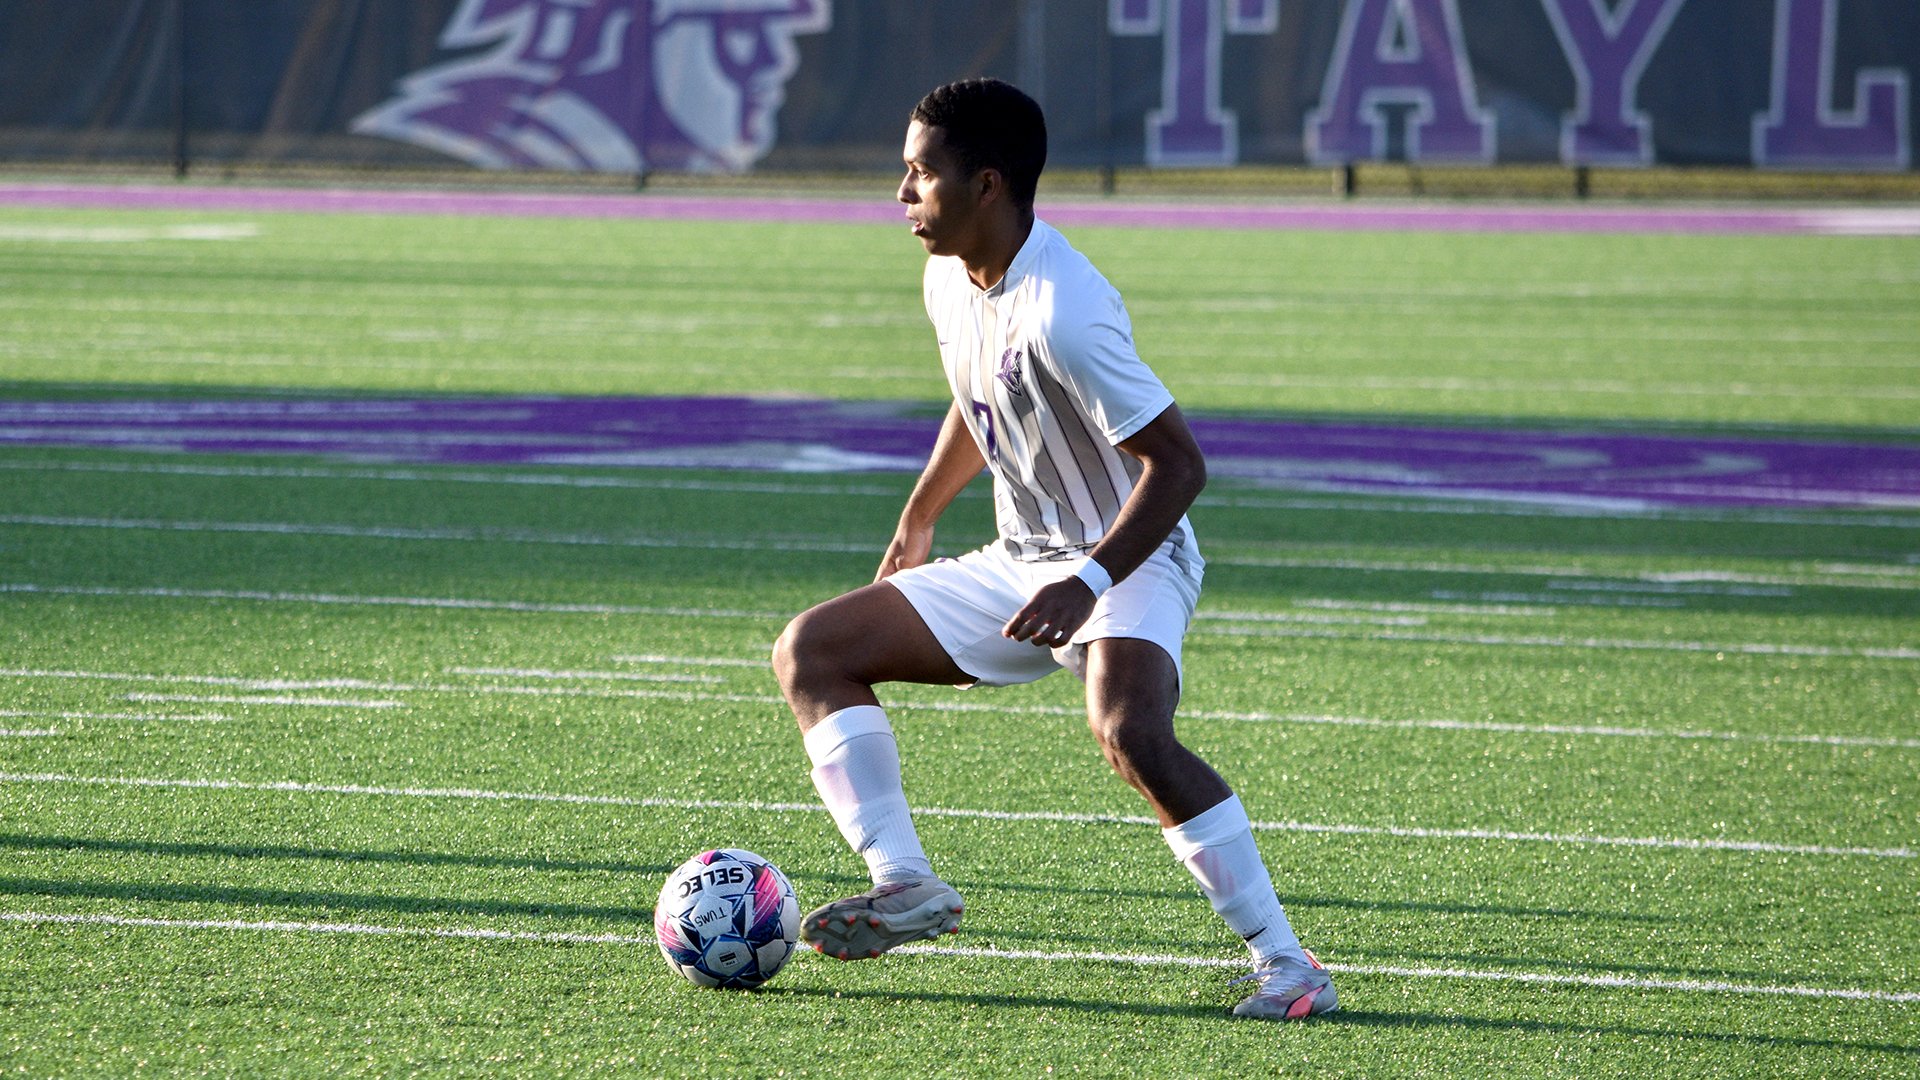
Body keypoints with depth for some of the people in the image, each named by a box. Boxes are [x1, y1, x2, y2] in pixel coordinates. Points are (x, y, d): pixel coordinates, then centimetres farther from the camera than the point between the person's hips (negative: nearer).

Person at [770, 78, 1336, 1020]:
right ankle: (904, 886, -5)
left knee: (1129, 732, -37)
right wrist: (916, 521, 31)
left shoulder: (1061, 316, -28)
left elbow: (1176, 464, -26)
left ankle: (1284, 964, -30)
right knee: (810, 650, 5)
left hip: (1130, 562, -10)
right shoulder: (951, 279, 0)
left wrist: (1091, 582, -34)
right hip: (1017, 567, 10)